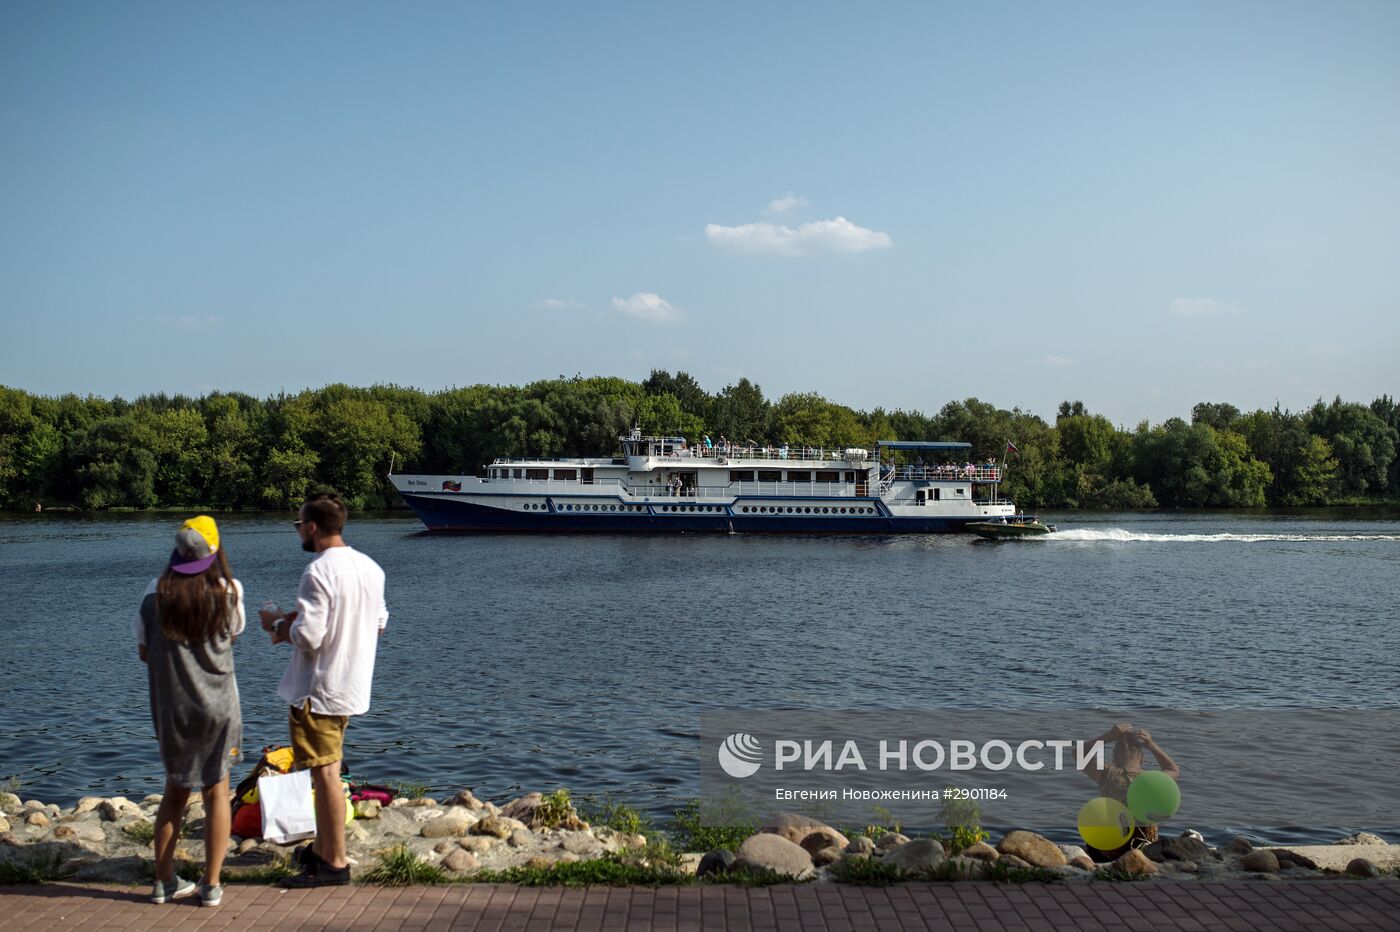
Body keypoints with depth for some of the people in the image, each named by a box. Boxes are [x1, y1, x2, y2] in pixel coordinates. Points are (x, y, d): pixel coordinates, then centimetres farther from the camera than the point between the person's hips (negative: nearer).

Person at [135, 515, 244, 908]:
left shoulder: (156, 592, -5)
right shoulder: (229, 590, -9)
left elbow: (144, 652, 4)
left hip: (170, 706, 2)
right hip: (217, 703, -2)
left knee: (175, 790, 18)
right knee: (216, 790, 9)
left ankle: (163, 880, 21)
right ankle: (211, 885, 9)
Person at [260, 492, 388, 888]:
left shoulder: (318, 572, -20)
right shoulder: (370, 567, 7)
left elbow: (308, 637, -25)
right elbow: (379, 622, 16)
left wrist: (278, 623, -3)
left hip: (319, 688, -9)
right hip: (352, 684, 9)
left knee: (325, 772, -2)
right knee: (326, 770, 20)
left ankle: (335, 863, 4)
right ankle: (322, 848, 30)